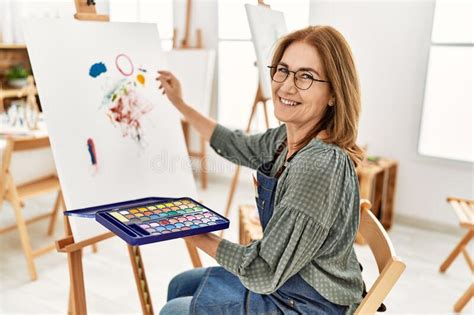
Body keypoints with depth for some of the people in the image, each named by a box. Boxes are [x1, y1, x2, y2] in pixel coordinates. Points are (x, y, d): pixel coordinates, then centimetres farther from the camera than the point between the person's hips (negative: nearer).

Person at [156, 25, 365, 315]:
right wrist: (180, 104, 18)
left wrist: (201, 239, -12)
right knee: (180, 287, 22)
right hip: (283, 280, 8)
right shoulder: (286, 138, -6)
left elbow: (264, 274, -28)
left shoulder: (321, 166, -34)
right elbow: (237, 146, 15)